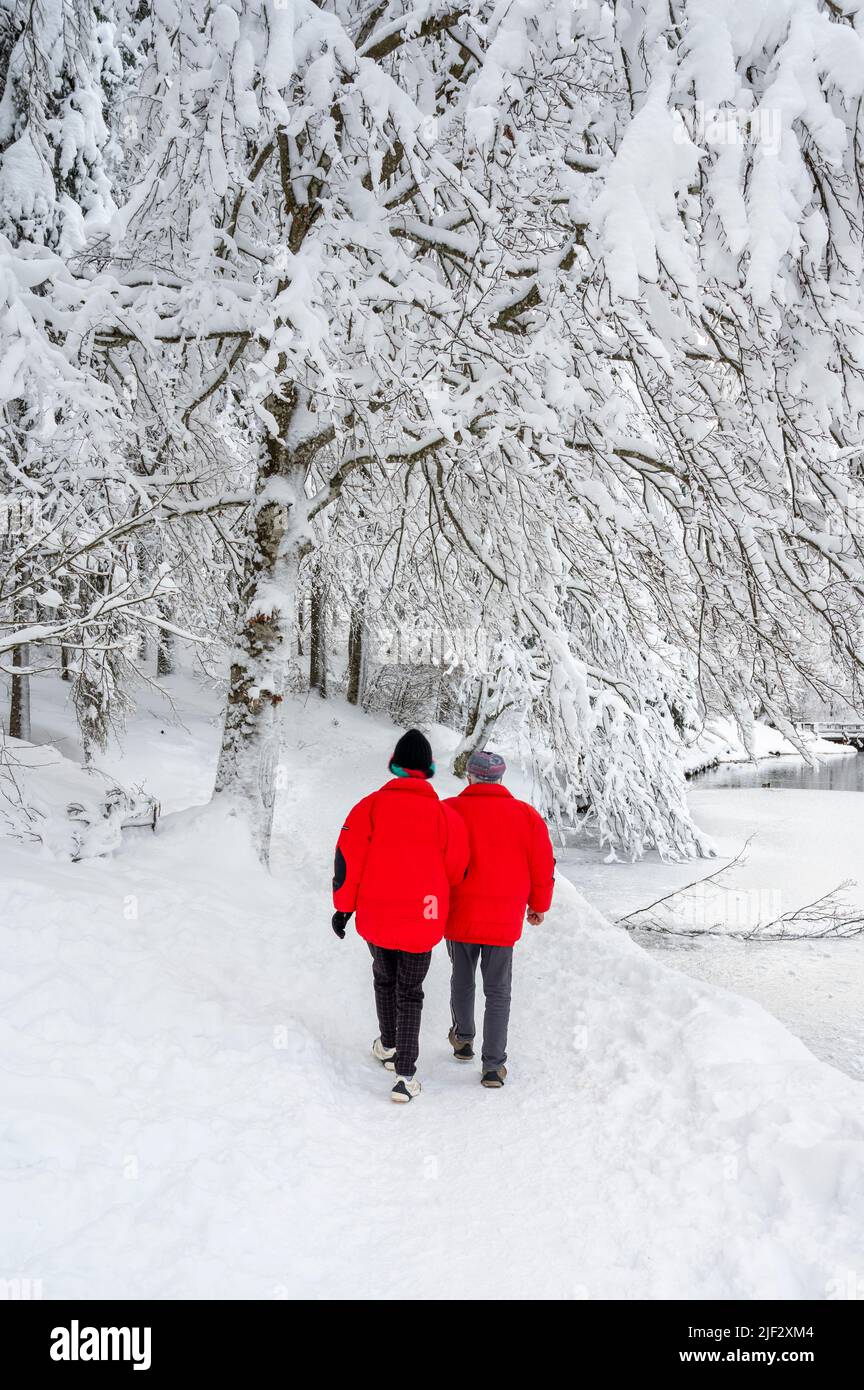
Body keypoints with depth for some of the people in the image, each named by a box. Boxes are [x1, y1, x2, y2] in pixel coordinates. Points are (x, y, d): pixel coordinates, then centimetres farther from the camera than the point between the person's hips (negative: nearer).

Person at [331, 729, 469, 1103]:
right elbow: (457, 871, -1)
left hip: (375, 917, 1)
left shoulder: (370, 806, -7)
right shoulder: (446, 815, -8)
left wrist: (343, 906, 4)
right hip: (422, 921, -1)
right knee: (410, 993, 9)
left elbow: (348, 858, -7)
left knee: (384, 978, 25)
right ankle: (405, 1074, 0)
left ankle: (388, 1044, 42)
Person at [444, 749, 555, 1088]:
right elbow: (543, 867, 3)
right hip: (505, 920, 0)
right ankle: (493, 1066, 8)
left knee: (462, 980, 22)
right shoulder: (526, 814, -1)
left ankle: (463, 1038, 39)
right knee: (498, 992, 9)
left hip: (459, 916, 0)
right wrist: (539, 906, 17)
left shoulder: (449, 810, -6)